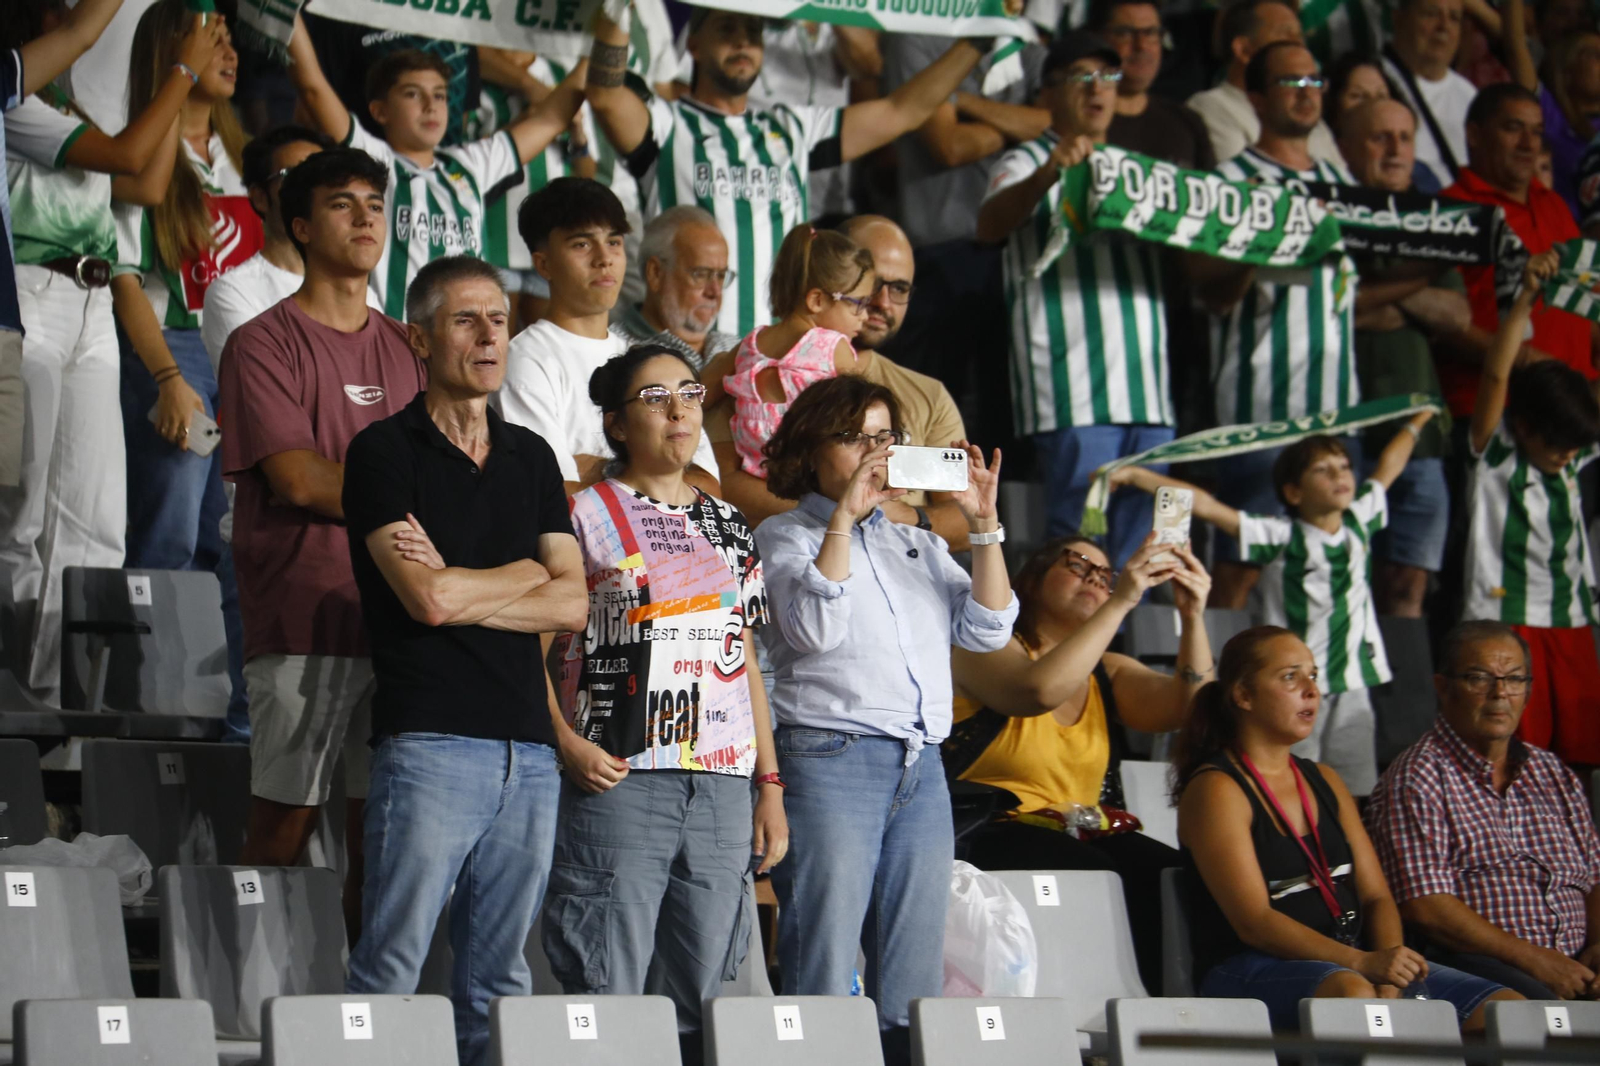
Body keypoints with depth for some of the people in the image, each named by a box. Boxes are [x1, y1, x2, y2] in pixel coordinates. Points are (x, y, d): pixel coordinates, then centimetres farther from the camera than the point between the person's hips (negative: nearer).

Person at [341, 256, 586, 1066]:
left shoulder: (531, 457, 18)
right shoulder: (385, 452, 0)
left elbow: (572, 606, 8)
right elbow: (427, 598, -11)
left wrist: (460, 588, -4)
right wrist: (528, 572, 4)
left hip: (528, 748, 6)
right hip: (429, 745, -6)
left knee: (498, 981, 7)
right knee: (390, 969, -8)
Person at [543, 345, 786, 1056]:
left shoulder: (728, 526, 18)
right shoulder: (584, 515, 2)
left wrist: (770, 785, 14)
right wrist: (568, 744, -16)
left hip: (722, 784, 5)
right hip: (620, 782, -5)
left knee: (701, 997, 5)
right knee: (609, 995, -7)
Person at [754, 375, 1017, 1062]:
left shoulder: (918, 546, 23)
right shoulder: (785, 536, 7)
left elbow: (987, 630, 11)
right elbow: (814, 627, -11)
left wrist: (983, 524, 3)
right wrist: (844, 517, -11)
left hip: (922, 771, 6)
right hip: (829, 762, -6)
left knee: (914, 992, 3)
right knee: (823, 986, -9)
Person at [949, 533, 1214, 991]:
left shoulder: (1108, 673, 20)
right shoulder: (986, 648, 2)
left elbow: (1188, 708, 2)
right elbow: (1040, 691, -21)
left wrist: (1193, 616, -11)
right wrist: (1121, 602, -22)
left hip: (1084, 836, 5)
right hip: (993, 837, -5)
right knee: (1101, 881, -33)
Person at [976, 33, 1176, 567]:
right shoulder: (1029, 163, 3)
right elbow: (990, 226, -18)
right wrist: (1048, 173, -36)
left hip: (1147, 390, 6)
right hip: (1076, 395, -6)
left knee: (1136, 557, 7)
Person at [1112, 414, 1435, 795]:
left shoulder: (1358, 525, 8)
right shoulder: (1282, 538, -7)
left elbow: (1386, 470, 25)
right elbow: (1206, 505, -15)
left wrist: (1416, 423, 40)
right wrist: (1135, 475, -22)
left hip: (1353, 689, 5)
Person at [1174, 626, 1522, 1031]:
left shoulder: (1325, 782, 20)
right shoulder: (1216, 789, -4)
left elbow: (1376, 897, 14)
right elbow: (1254, 922, -14)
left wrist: (1388, 967, -9)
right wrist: (1362, 963, -24)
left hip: (1349, 963, 7)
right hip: (1251, 972, -7)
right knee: (1350, 992, -41)